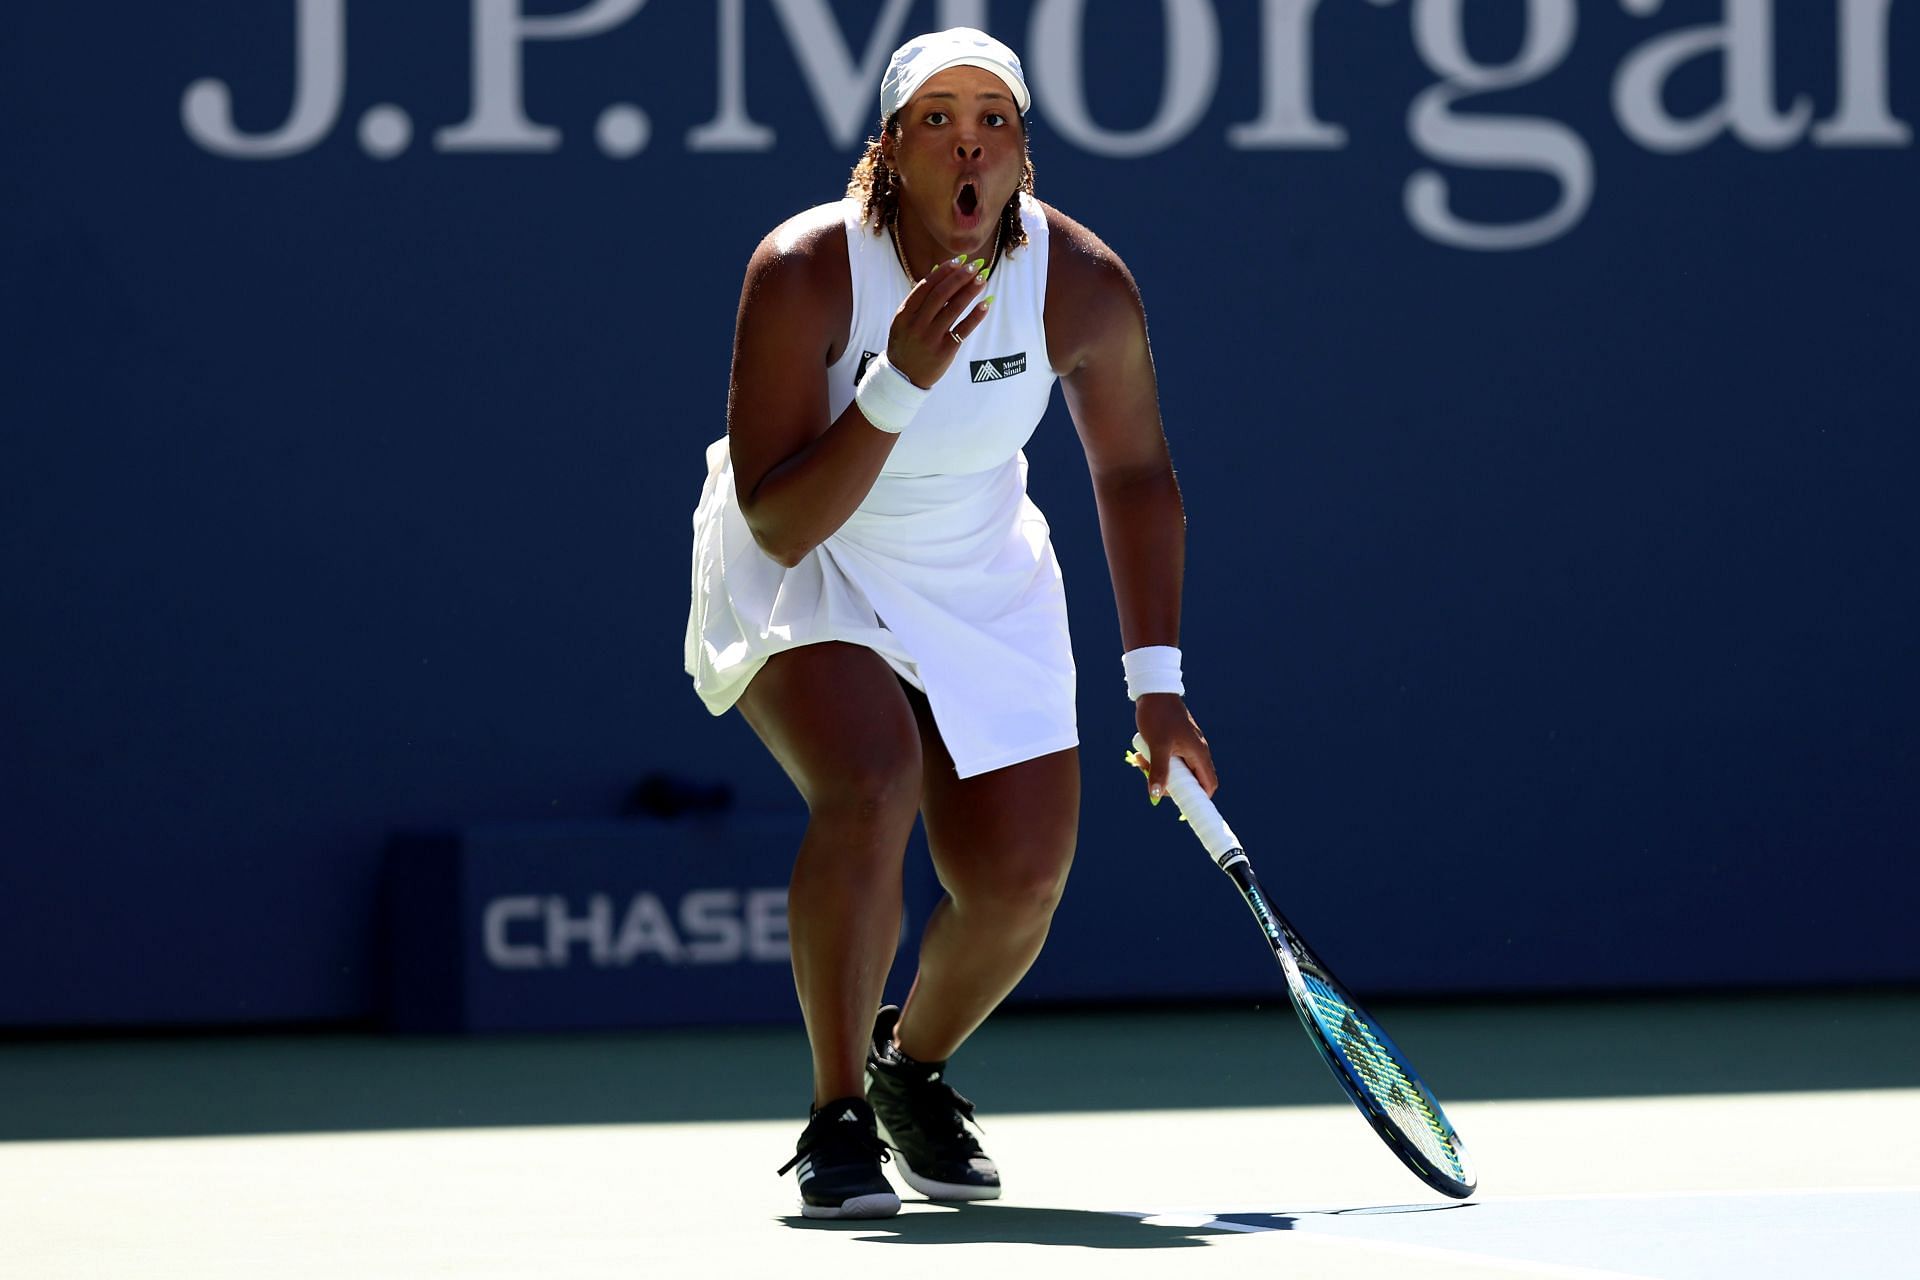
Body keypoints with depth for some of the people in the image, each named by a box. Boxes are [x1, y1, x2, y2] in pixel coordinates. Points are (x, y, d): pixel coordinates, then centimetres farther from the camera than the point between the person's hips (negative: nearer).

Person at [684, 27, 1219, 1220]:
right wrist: (898, 383, -41)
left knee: (1021, 874, -8)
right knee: (873, 776, -32)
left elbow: (1135, 473, 1)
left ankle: (914, 1067, 26)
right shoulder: (804, 272, -28)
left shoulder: (1084, 283, -17)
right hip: (803, 577, -4)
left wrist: (1156, 682, -1)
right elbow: (780, 527, -29)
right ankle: (838, 1122, -18)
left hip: (979, 582, 4)